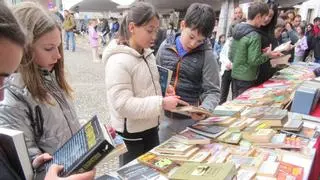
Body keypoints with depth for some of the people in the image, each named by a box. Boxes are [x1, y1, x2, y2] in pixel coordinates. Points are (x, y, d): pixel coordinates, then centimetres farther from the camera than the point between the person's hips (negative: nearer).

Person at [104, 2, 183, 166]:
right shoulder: (118, 61, -23)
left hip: (151, 128, 8)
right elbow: (123, 104, -28)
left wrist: (163, 94, -5)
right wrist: (161, 103, -29)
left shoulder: (148, 55, 3)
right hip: (131, 133, -7)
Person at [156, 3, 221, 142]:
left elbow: (212, 91, -10)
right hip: (165, 116, 3)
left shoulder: (206, 55, -10)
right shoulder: (166, 47, -2)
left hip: (191, 119, -3)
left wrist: (205, 108, -28)